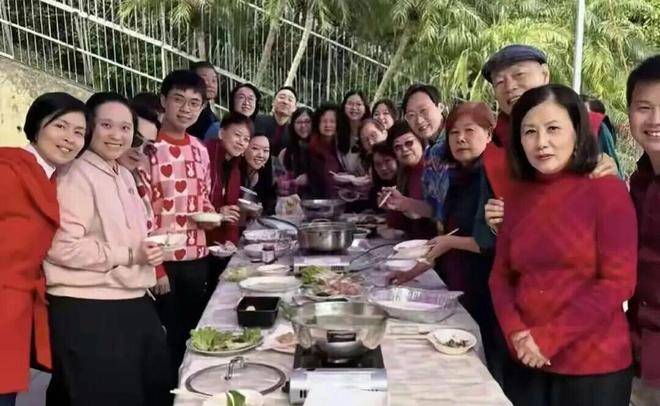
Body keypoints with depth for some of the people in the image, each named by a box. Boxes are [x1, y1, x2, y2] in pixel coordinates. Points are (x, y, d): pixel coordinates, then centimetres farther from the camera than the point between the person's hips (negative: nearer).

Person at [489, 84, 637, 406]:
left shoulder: (607, 190, -8)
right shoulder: (518, 198, 6)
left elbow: (618, 282, -13)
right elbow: (501, 276, 7)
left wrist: (549, 338, -16)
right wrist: (516, 333, -10)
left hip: (593, 367, -4)